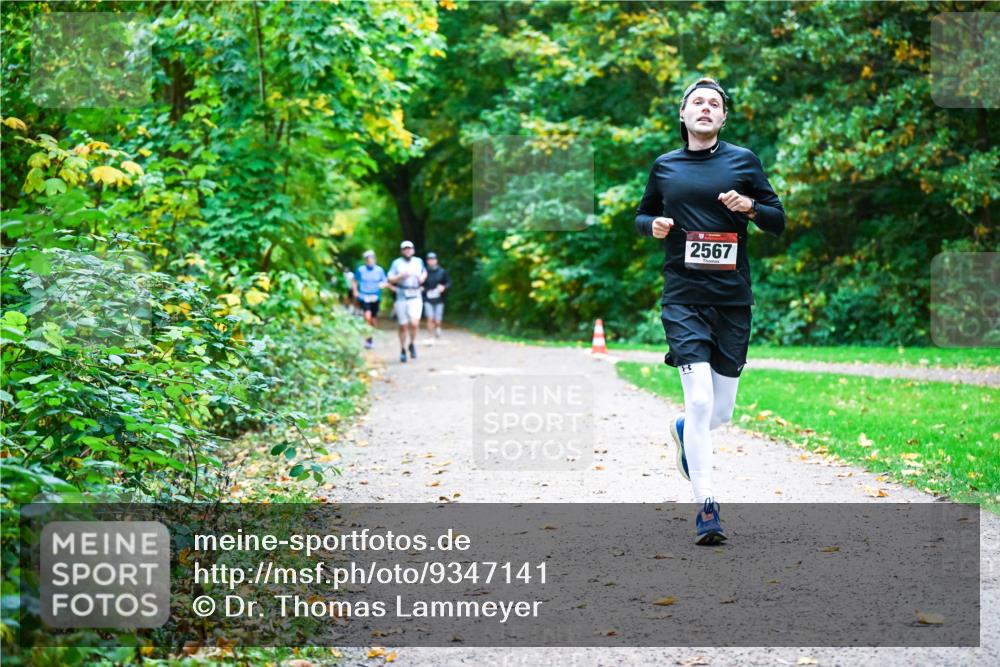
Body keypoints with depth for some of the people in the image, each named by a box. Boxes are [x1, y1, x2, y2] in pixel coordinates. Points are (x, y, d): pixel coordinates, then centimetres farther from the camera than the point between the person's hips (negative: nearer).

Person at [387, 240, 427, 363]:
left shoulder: (419, 261, 10)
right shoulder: (396, 263, 2)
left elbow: (424, 273, 26)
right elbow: (390, 280, -1)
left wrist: (422, 278, 4)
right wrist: (401, 276, -18)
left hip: (415, 298, 1)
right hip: (401, 298, -1)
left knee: (414, 323, -18)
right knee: (403, 326, 5)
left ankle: (413, 344, 7)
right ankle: (402, 350, 21)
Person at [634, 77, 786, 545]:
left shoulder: (743, 160, 6)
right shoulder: (664, 166, 9)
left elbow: (779, 221, 9)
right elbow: (642, 215, 22)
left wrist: (750, 207, -12)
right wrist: (653, 225, -1)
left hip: (733, 300, 1)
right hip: (683, 299, -1)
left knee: (720, 413, 6)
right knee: (699, 400, -16)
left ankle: (683, 430, 43)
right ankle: (706, 508, -9)